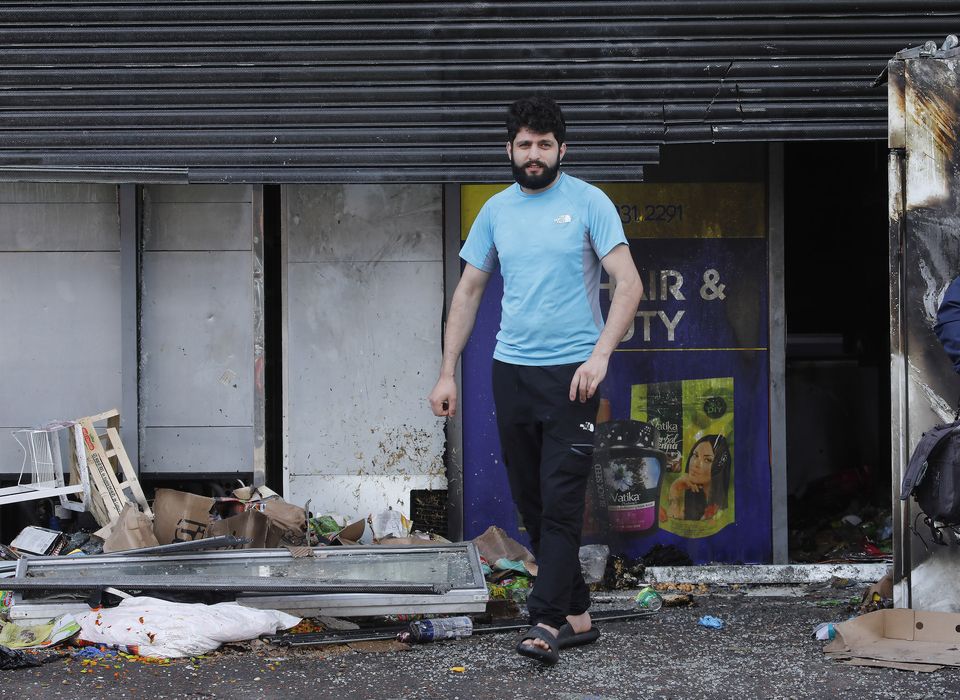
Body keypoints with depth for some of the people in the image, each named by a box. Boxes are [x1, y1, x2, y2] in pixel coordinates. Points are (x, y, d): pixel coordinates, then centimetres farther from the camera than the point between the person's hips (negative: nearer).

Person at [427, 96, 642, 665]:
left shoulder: (588, 203, -3)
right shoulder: (496, 210, 11)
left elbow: (629, 285, -9)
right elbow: (469, 292, 16)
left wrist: (600, 355, -22)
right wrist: (448, 374, 10)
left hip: (571, 373, -5)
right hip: (511, 370, 5)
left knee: (561, 501, -11)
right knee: (532, 504, 8)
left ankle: (547, 624, -14)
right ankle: (577, 615, 18)